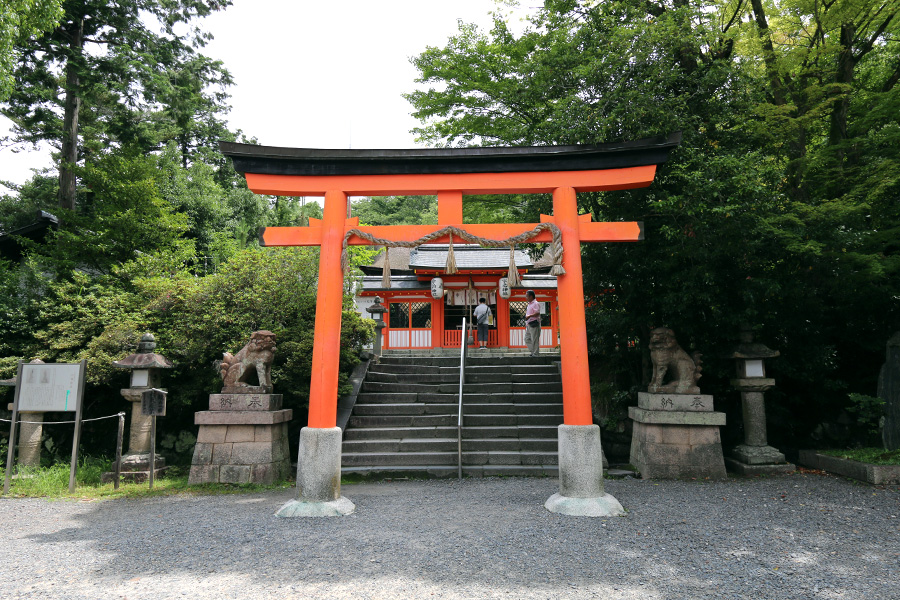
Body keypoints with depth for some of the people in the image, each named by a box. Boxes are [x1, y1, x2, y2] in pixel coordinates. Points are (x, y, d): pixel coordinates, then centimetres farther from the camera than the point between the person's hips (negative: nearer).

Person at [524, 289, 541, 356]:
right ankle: (532, 352, 14)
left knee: (535, 340, -7)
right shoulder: (529, 304, 20)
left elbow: (537, 313, -21)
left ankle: (535, 354, -3)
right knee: (527, 339, 8)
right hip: (529, 324, 10)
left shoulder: (535, 303, -10)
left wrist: (529, 316, -32)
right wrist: (526, 323, 23)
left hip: (534, 324, -10)